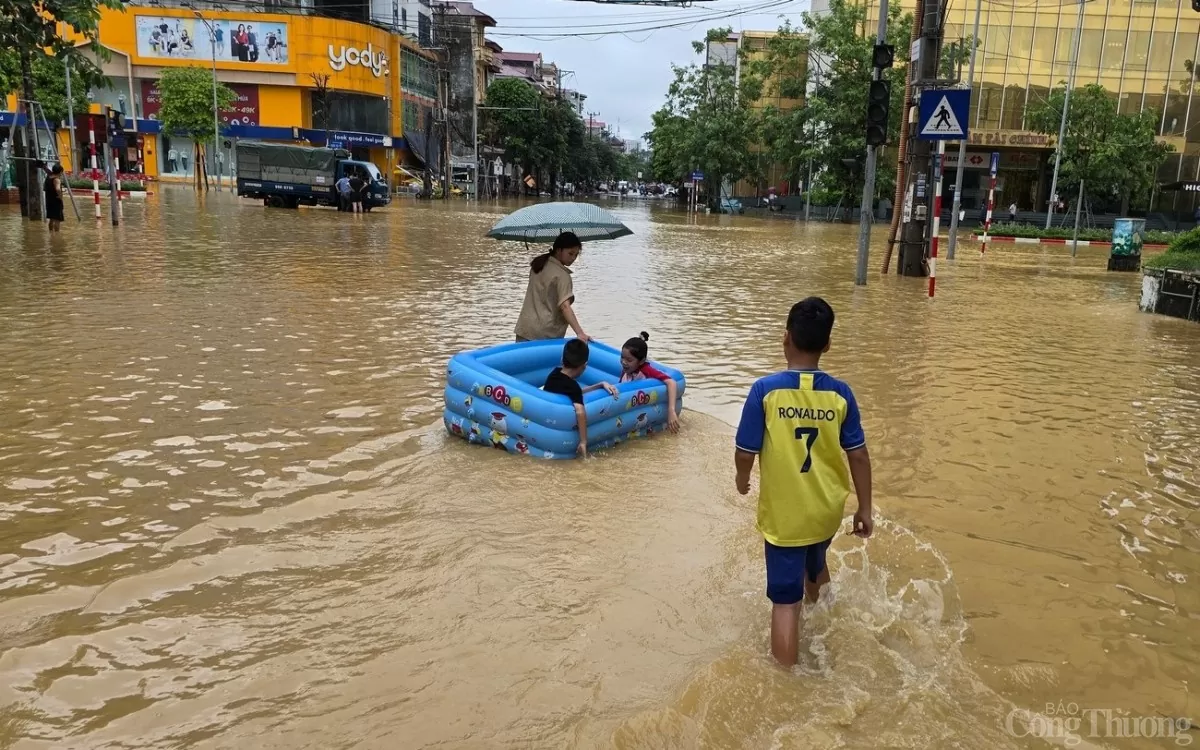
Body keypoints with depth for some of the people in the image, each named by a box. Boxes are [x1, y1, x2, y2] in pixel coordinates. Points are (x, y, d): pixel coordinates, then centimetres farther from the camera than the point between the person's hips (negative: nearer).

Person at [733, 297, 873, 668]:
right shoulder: (840, 393, -9)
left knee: (785, 600, 3)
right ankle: (816, 600, 63)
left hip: (783, 515, -4)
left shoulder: (766, 390, -18)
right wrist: (865, 509, 8)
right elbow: (858, 456, -4)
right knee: (814, 564, 34)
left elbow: (745, 454, -13)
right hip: (827, 511, 4)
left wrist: (743, 479, 10)